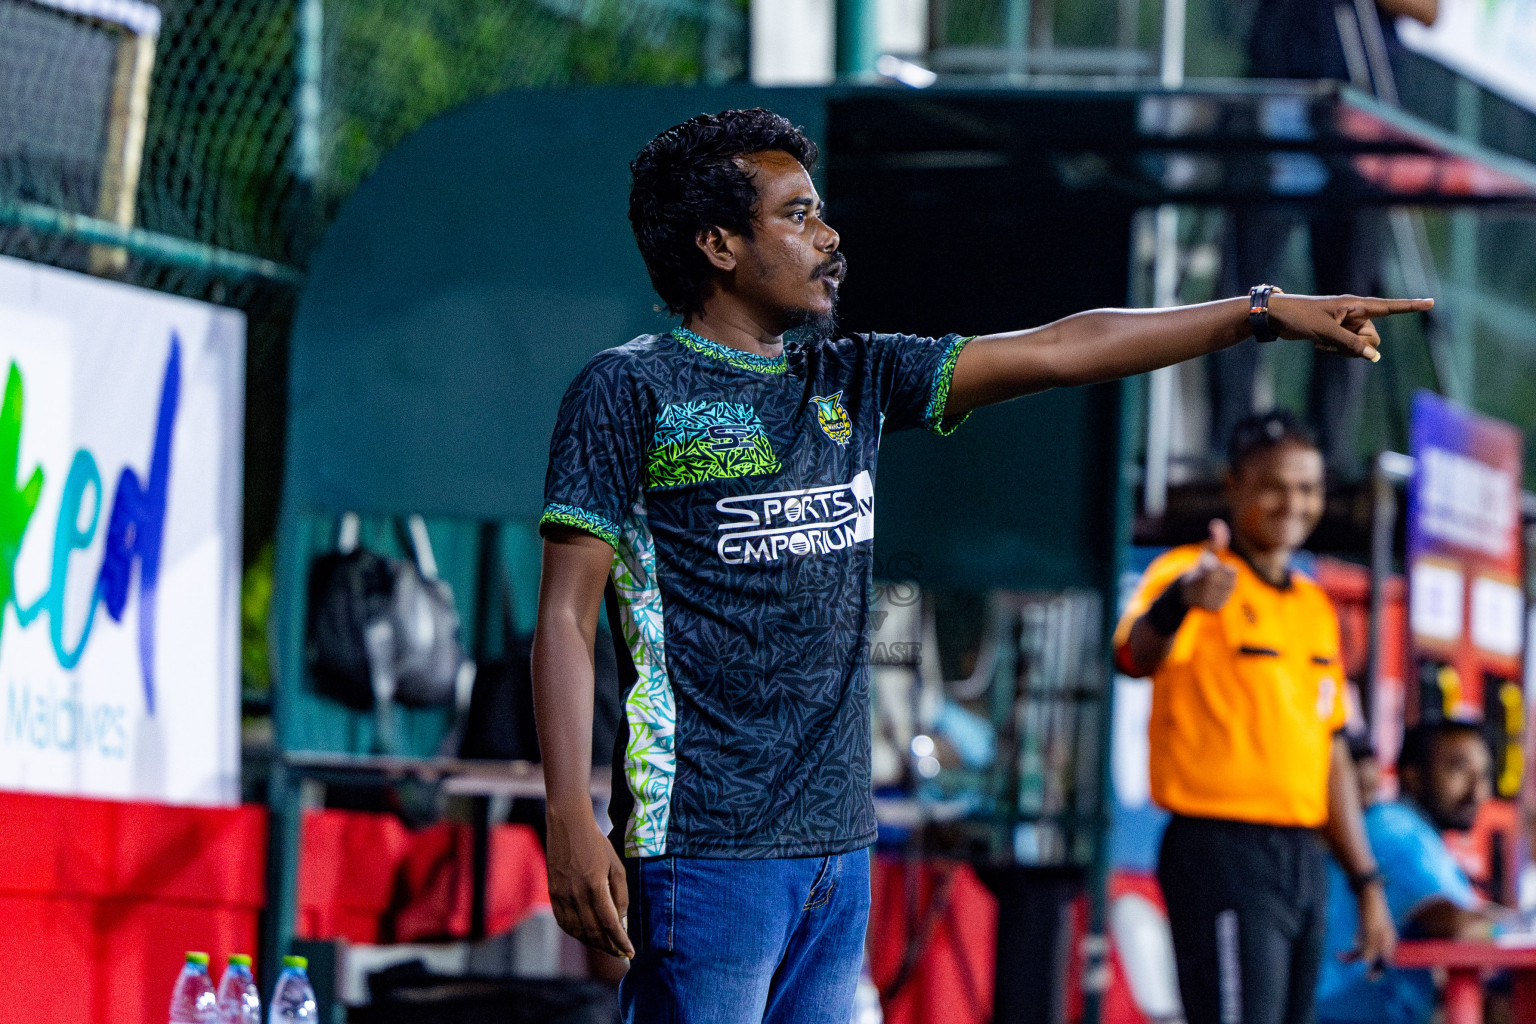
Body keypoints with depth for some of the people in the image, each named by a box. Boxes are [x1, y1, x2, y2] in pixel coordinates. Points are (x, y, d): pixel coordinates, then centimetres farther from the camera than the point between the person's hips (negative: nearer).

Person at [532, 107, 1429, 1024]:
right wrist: (570, 822, -18)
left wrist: (1264, 313, 9)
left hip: (838, 844, 7)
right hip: (703, 847, -7)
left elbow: (1053, 351, 14)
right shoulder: (631, 391, -3)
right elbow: (566, 614, -8)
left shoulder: (849, 382, 16)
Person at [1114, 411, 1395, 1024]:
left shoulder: (1314, 606, 17)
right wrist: (1180, 602, -54)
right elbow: (1136, 656, -32)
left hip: (1303, 858, 8)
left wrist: (1366, 882, 20)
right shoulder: (1192, 576, -8)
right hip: (1222, 853, -8)